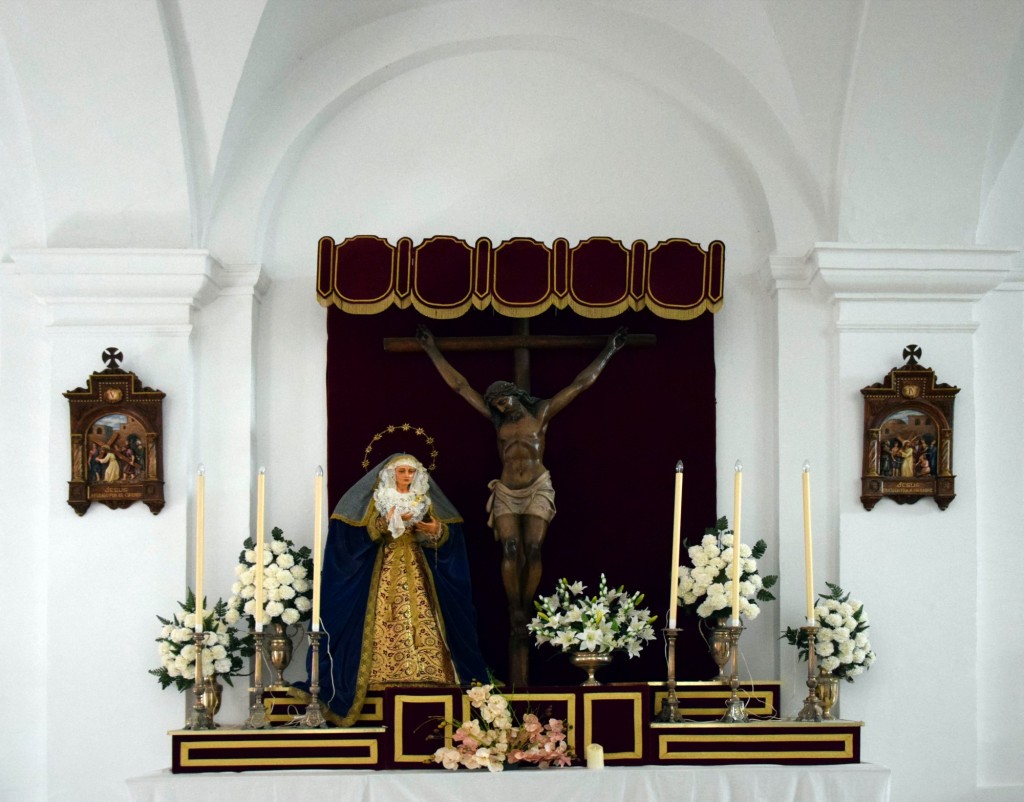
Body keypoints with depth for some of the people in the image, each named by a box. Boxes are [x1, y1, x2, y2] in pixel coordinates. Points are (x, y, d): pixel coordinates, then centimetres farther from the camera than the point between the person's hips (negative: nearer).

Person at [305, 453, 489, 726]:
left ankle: (426, 671, -9)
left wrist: (436, 530, -13)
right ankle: (386, 673, -13)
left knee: (422, 619, -7)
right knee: (387, 620, -11)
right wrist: (389, 521, -19)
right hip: (387, 566, -2)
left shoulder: (425, 500, 12)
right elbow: (369, 532, -4)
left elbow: (442, 537, 9)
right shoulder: (379, 499, 5)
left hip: (416, 568, 2)